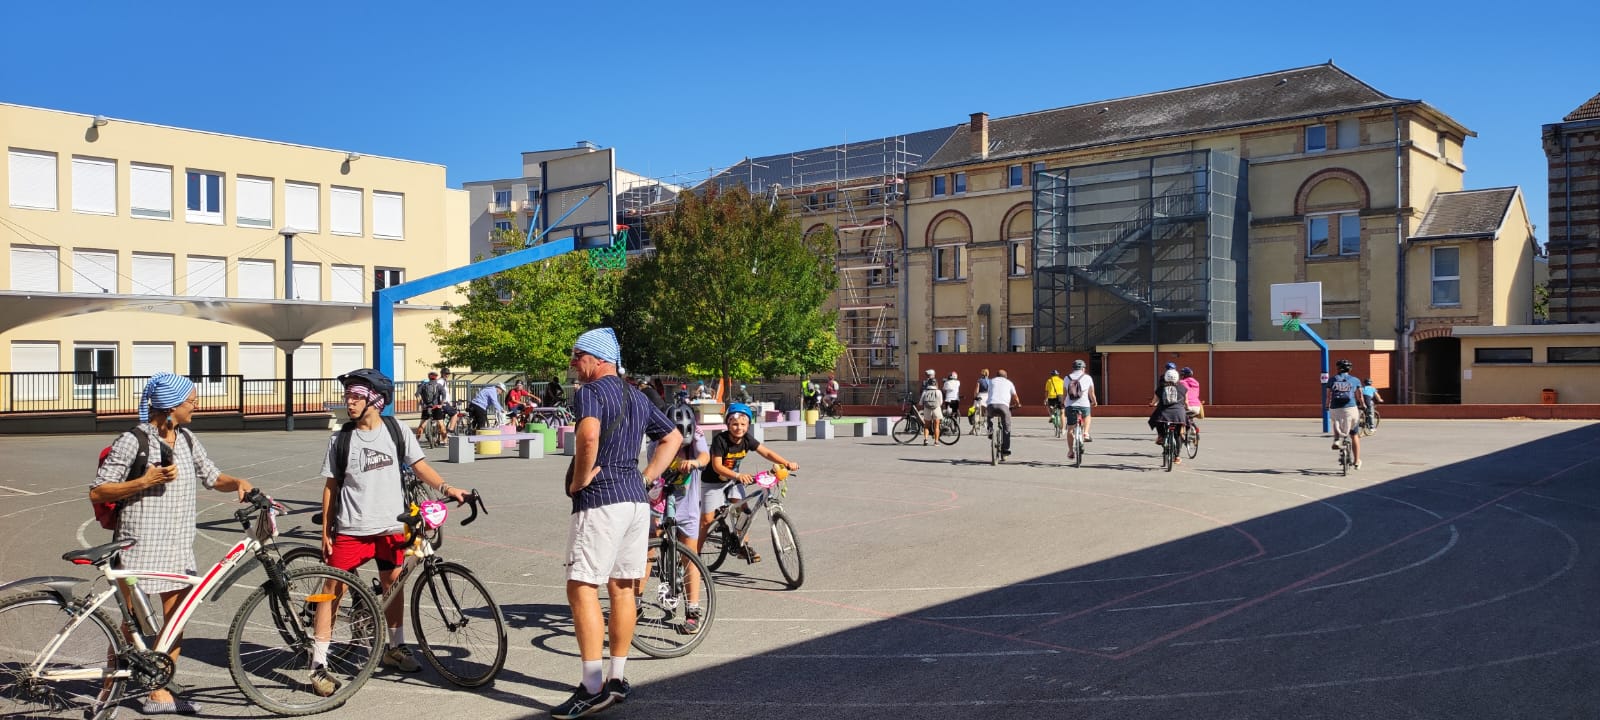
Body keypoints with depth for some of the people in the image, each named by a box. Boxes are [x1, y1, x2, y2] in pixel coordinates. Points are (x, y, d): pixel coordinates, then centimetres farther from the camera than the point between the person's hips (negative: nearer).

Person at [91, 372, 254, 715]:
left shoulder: (186, 440, 9)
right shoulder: (132, 441, -12)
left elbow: (212, 477, 15)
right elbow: (97, 492, -10)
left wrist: (238, 482, -5)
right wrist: (144, 481, -21)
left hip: (178, 546, 6)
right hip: (140, 545, -6)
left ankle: (160, 692, 16)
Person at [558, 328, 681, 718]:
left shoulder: (590, 391, -9)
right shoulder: (637, 397, 17)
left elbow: (589, 435, -29)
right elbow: (673, 437, 24)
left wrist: (579, 480, -16)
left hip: (600, 500, -9)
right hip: (636, 499, 9)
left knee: (582, 588, -7)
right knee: (623, 587, 13)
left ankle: (593, 688, -10)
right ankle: (618, 679, 20)